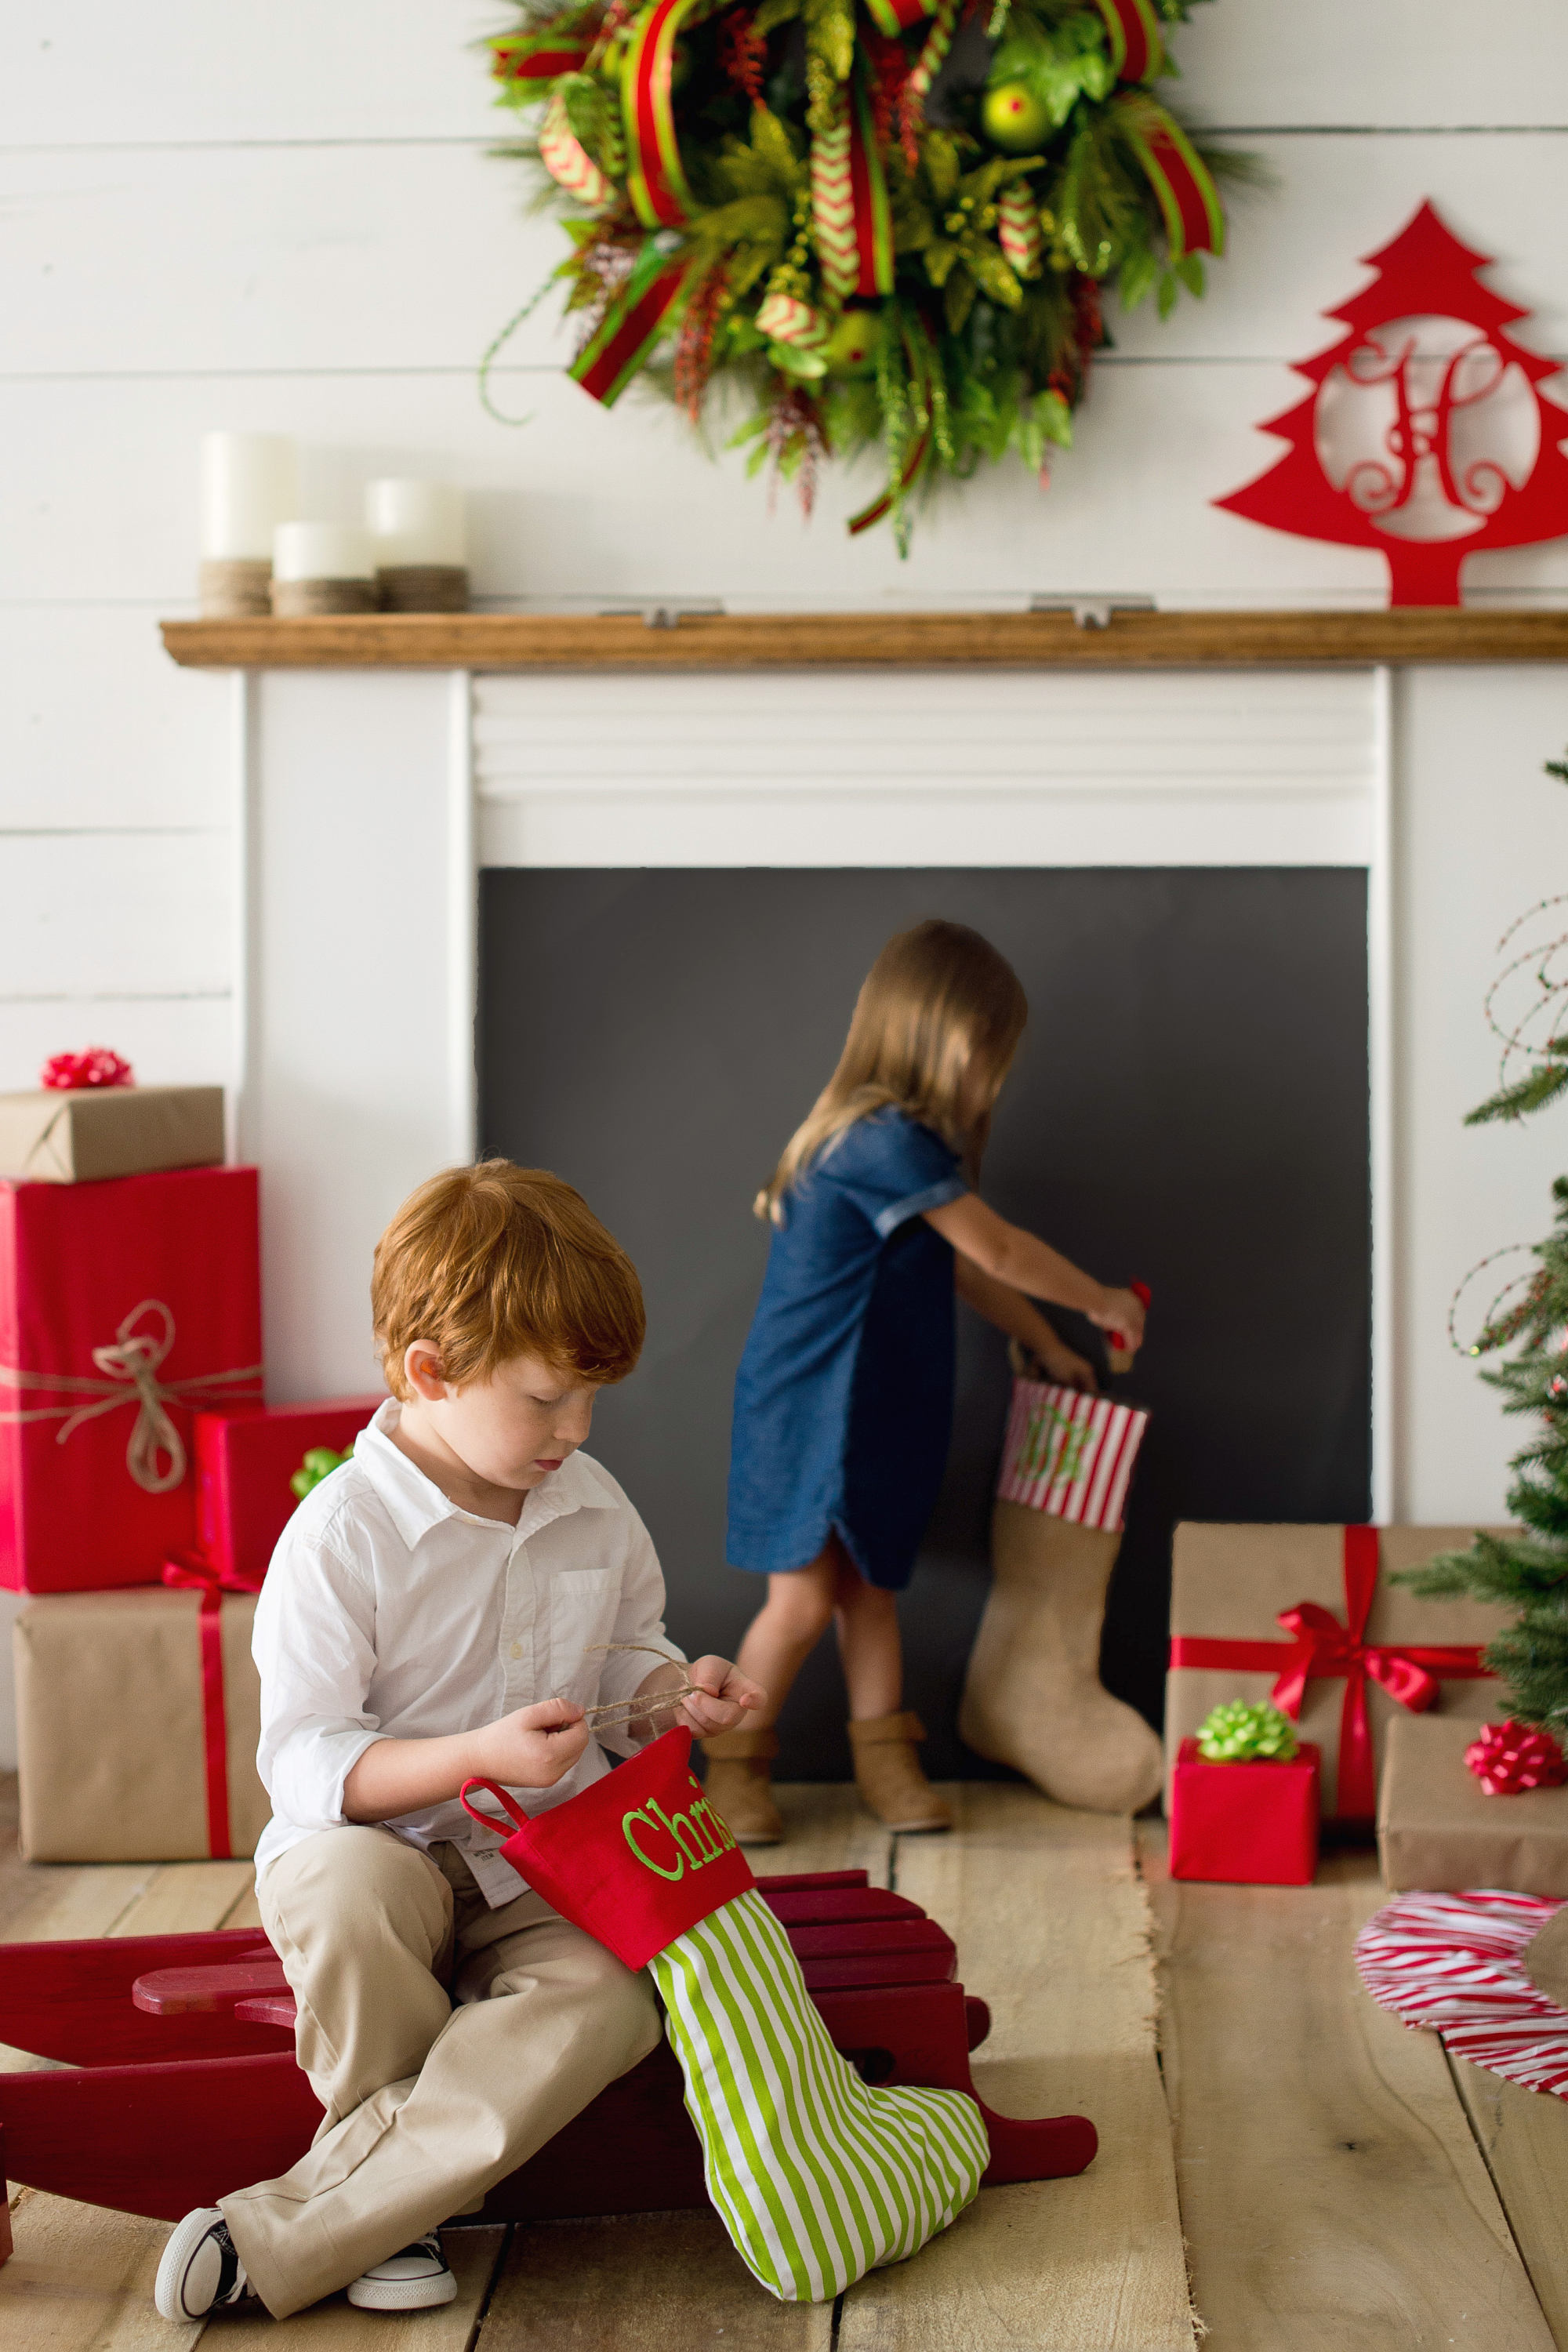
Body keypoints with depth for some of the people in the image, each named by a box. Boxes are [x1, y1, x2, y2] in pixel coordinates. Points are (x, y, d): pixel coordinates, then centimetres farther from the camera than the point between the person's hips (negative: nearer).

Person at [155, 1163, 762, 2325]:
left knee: (611, 2002, -30)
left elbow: (627, 1663, 20)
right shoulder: (342, 1533, -15)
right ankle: (415, 2194, -14)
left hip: (545, 1871, 4)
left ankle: (279, 2235, -27)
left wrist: (677, 1694, -4)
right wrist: (480, 1757, -29)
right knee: (344, 1887, -41)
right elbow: (304, 1764, -17)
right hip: (382, 1849, -4)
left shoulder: (596, 1509, 4)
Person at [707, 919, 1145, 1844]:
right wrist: (1102, 1302, -1)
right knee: (803, 1600, -4)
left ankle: (886, 1762, 20)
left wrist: (1046, 1344, 24)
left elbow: (963, 1266, 20)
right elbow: (998, 1249, -15)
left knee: (871, 1588, 13)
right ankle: (734, 1767, 10)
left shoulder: (896, 1142, 10)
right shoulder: (889, 1142, -21)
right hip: (810, 1411, -9)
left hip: (874, 1415, 9)